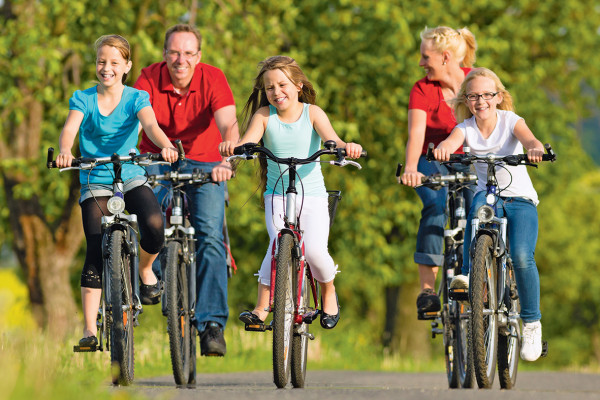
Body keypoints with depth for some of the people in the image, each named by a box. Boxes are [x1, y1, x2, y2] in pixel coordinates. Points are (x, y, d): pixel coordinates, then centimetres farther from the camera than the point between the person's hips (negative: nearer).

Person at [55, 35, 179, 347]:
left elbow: (150, 125, -19)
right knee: (96, 253, -10)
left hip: (132, 178, 0)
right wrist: (64, 152, -40)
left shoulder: (137, 98, 0)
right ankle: (89, 329, -6)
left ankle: (145, 270, 5)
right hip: (95, 183, 0)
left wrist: (166, 146, -42)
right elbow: (70, 129, -17)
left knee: (154, 225, -28)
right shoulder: (83, 99, 0)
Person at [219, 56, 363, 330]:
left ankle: (329, 292, 15)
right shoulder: (264, 116, -1)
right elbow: (247, 143, -17)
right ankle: (262, 308, -16)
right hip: (277, 194, 0)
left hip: (312, 194, 0)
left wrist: (345, 147, -42)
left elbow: (330, 138, -17)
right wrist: (231, 147, -42)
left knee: (315, 250, -18)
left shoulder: (312, 113, -2)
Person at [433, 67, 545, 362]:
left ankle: (532, 323, -6)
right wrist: (443, 148, -47)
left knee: (521, 256, -24)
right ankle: (469, 272, -34)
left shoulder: (510, 121, -4)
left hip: (520, 199, -1)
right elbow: (451, 141, -22)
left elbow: (529, 139, -24)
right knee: (481, 201, -37)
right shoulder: (466, 128, 0)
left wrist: (535, 149, -49)